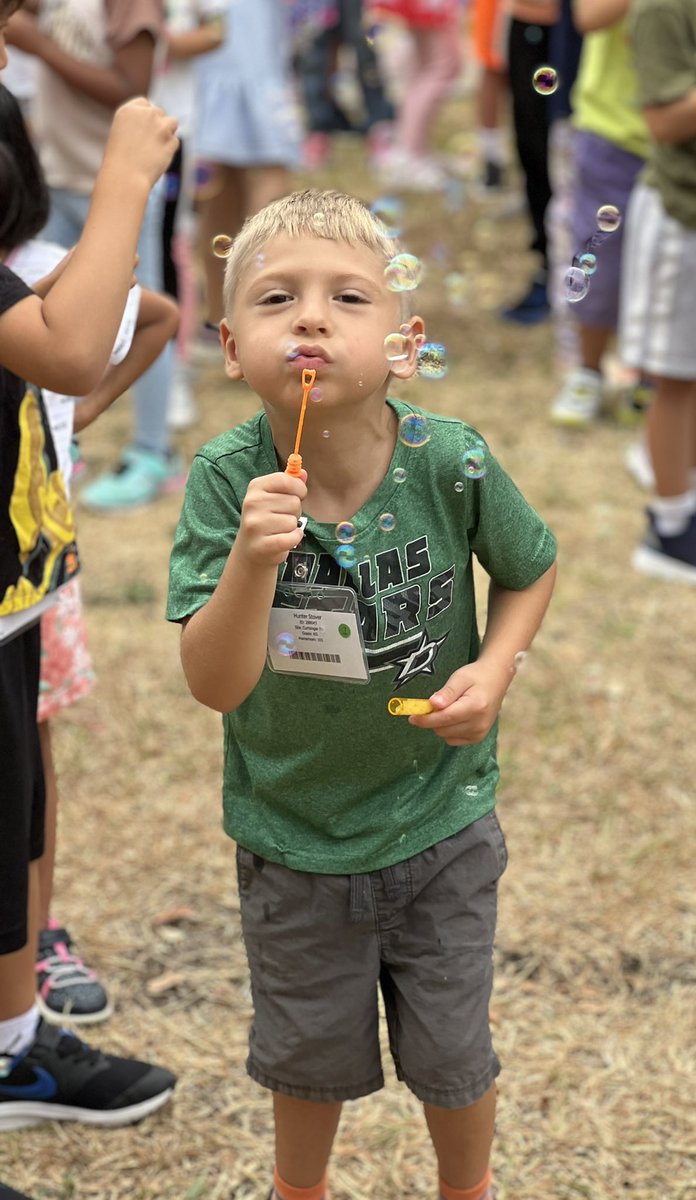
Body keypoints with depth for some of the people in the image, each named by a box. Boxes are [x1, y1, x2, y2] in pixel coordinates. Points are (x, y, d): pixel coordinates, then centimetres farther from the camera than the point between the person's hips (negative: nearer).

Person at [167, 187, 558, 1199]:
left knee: (451, 1053, 19)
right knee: (308, 1051, 23)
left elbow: (531, 569, 0)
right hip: (291, 835, 0)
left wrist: (493, 669, -17)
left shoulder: (450, 464, -22)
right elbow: (216, 686, -26)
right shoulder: (226, 482, -23)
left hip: (439, 821, 0)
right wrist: (253, 559, -41)